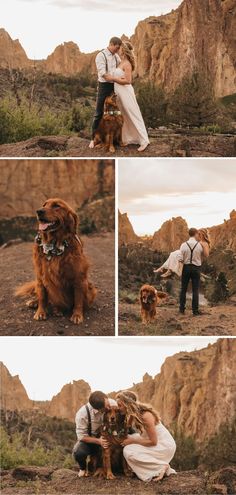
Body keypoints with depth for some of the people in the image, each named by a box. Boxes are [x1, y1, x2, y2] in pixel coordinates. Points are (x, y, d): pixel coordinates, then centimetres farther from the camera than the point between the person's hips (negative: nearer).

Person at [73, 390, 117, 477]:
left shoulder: (112, 403, -21)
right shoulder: (82, 414, -28)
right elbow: (82, 436, -20)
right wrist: (98, 441, -34)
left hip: (105, 437, 3)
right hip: (89, 440, -3)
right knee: (78, 453, -35)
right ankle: (83, 468, 3)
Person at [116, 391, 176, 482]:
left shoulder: (146, 416, -27)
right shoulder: (133, 415, -1)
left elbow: (153, 442, -23)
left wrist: (133, 441, -16)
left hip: (165, 446, -9)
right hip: (156, 442, 9)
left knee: (128, 451, -19)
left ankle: (161, 467, -10)